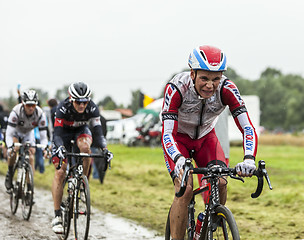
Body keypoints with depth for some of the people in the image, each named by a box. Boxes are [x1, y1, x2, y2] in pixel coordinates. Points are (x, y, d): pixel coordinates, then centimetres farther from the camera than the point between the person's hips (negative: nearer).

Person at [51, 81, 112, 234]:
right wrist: (60, 148, -56)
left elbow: (97, 132, -29)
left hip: (81, 130, 1)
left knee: (85, 147, -36)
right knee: (60, 172, -13)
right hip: (64, 131, -1)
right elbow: (57, 134, -36)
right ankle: (57, 216, -10)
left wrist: (104, 148, -46)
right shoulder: (63, 108, -33)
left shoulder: (92, 108, -28)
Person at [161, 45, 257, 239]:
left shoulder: (227, 89, -29)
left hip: (206, 137, 2)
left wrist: (249, 158, -51)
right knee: (185, 189, -24)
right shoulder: (176, 89, -34)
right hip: (179, 138, -2)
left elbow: (248, 128, -32)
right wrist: (179, 160, -59)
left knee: (220, 183, -20)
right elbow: (167, 134, -39)